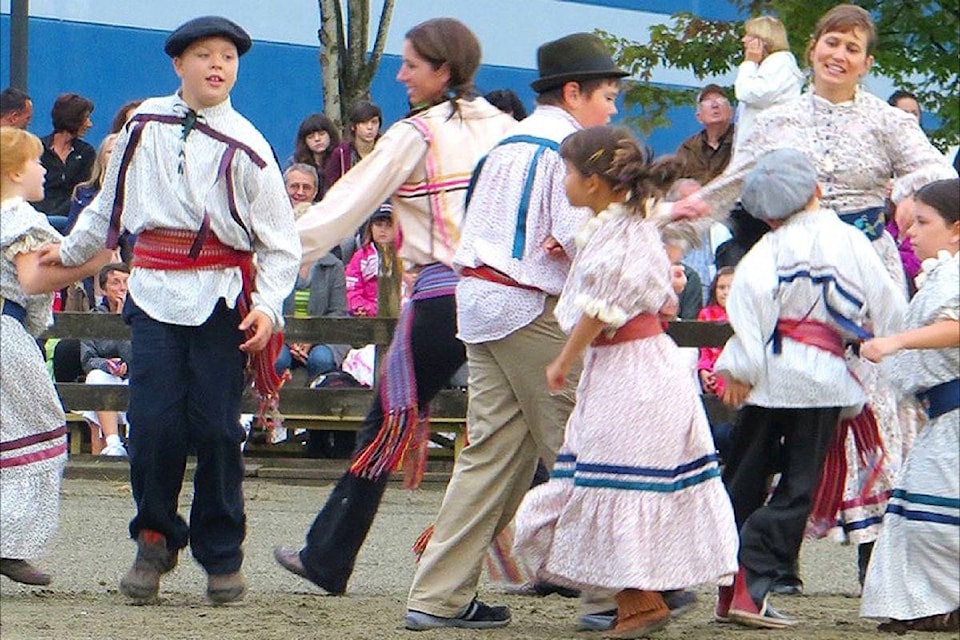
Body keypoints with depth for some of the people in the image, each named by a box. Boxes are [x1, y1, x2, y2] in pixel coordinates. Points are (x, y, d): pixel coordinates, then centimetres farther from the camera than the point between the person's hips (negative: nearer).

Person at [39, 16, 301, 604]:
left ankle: (222, 556, 8)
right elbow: (111, 203, 27)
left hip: (221, 295, -2)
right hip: (156, 289, 2)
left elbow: (281, 243, 1)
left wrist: (268, 307, -12)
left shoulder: (245, 147, 0)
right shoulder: (146, 125, 9)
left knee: (216, 426, -4)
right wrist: (70, 251, 35)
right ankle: (155, 539, 10)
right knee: (154, 421, -8)